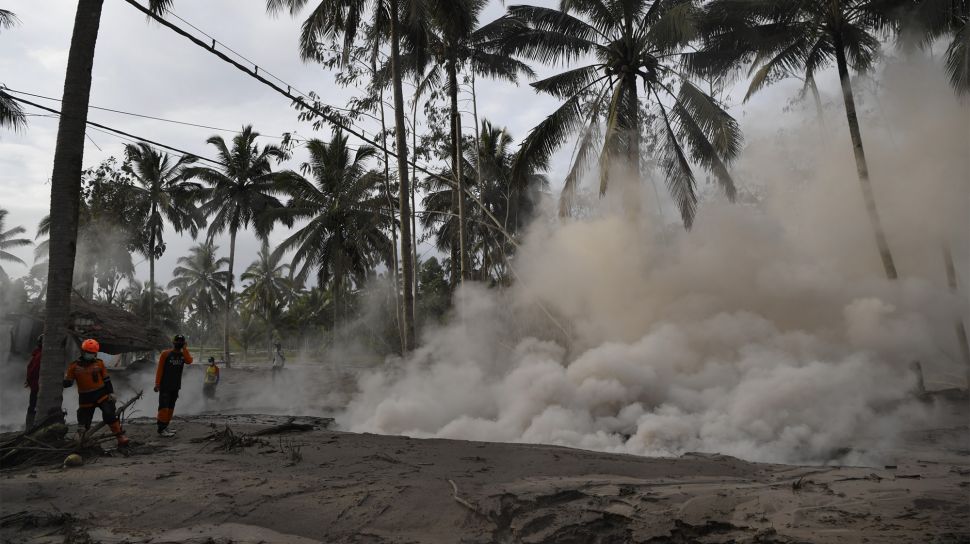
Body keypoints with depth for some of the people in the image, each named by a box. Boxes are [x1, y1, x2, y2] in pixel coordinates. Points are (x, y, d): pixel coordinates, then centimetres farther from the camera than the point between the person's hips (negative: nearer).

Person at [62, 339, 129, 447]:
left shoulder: (99, 363, 2)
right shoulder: (74, 366, 1)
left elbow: (106, 379, 7)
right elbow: (68, 382, 6)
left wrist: (111, 392, 3)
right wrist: (64, 381, -15)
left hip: (102, 394, -1)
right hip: (85, 398, 1)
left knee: (109, 415, -16)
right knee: (83, 422, 9)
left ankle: (120, 436, -12)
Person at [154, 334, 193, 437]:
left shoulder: (183, 355, 7)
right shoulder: (165, 354, -5)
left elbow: (189, 361, -16)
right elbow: (159, 369, -6)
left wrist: (184, 348, -13)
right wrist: (157, 384, -9)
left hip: (176, 386, 5)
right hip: (165, 386, -5)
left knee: (171, 407, 10)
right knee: (164, 407, -10)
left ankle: (165, 427, 19)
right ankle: (161, 429, -8)